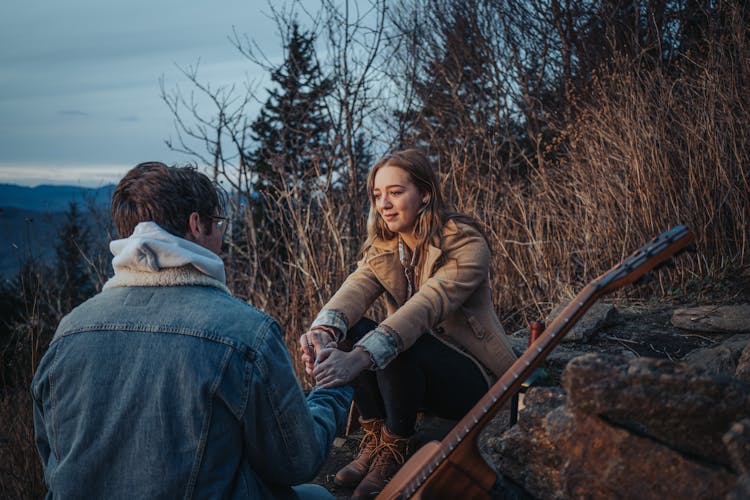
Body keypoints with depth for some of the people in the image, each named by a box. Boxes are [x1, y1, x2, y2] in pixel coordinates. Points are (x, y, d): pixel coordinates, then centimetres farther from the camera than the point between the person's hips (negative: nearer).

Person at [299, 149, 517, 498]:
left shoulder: (466, 244, -20)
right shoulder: (382, 248, -1)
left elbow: (424, 307, -37)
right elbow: (354, 290, -23)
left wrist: (359, 358, -52)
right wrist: (323, 332, -46)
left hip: (472, 378, -6)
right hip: (417, 368, 6)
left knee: (396, 346, -33)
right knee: (349, 329, -19)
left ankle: (393, 453, -12)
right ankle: (374, 441, -8)